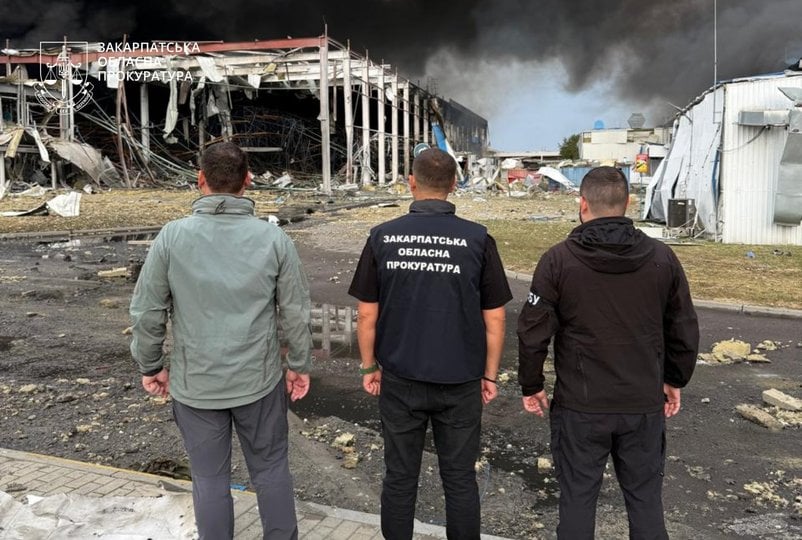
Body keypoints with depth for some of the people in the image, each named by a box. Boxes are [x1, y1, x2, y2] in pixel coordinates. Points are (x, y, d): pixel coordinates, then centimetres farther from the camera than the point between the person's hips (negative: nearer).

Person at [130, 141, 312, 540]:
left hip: (195, 384, 0)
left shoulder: (172, 237, -11)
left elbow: (147, 312, -5)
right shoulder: (273, 238, -10)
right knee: (271, 470, 18)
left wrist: (150, 366, 9)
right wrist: (299, 365, 9)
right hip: (259, 380, 1)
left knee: (210, 479, 15)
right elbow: (295, 312, -5)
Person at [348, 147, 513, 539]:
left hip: (399, 380, 1)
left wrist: (369, 366, 11)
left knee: (399, 478, 15)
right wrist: (489, 375, 8)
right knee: (459, 479, 14)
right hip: (460, 382, -1)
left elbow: (367, 315, -2)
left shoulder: (383, 236, -6)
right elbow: (494, 319, -4)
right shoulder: (477, 239, -8)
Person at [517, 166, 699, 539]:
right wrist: (674, 380, 19)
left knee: (577, 499, 12)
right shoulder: (662, 258, -2)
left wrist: (531, 386, 5)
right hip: (645, 404, 3)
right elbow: (685, 331, 5)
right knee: (646, 499, 17)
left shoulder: (558, 260, -10)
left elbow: (533, 333, -9)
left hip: (580, 406, -2)